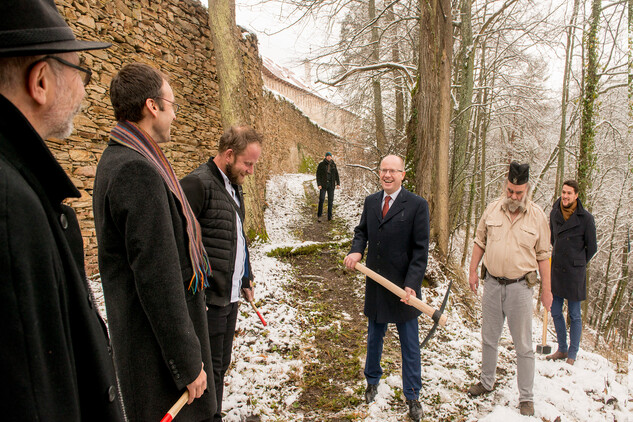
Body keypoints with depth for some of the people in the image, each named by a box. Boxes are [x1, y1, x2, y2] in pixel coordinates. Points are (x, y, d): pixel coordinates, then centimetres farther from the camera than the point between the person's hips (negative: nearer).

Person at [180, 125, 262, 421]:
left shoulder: (234, 186, 13)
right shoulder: (197, 184, -16)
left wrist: (246, 280, 20)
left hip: (231, 296, 9)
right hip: (209, 299, -9)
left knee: (221, 365, 20)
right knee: (210, 369, 5)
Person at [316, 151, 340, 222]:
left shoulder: (333, 164, 7)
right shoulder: (321, 164, -2)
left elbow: (336, 174, 8)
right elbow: (318, 174, -4)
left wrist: (338, 183, -3)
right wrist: (319, 184, -14)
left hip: (331, 184, 3)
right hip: (323, 184, -3)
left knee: (330, 200, 3)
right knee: (321, 199, -10)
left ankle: (329, 216, 10)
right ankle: (319, 215, 1)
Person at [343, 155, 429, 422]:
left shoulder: (417, 205, -11)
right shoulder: (371, 202, 4)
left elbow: (421, 250, -13)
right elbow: (362, 231, 16)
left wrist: (411, 284, -20)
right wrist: (356, 249, -6)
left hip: (403, 285, -4)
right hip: (375, 283, 4)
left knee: (409, 344, 11)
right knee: (374, 336, 21)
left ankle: (412, 396, 31)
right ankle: (372, 380, 45)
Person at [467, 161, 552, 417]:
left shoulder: (537, 215, -4)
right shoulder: (493, 209, 1)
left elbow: (543, 255, 1)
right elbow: (480, 241, 9)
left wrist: (547, 288, 1)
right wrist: (473, 271, 5)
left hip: (520, 287, -2)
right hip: (492, 283, 3)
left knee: (523, 345, 6)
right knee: (489, 338, 16)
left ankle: (526, 397, 21)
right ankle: (487, 382, 35)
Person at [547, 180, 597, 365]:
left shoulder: (586, 218, -11)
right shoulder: (554, 213, 2)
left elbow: (592, 248, -1)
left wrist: (577, 264, 8)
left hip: (574, 273, -5)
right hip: (556, 270, 5)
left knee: (574, 315, 5)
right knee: (555, 312, 11)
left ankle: (572, 354, 19)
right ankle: (562, 349, 27)